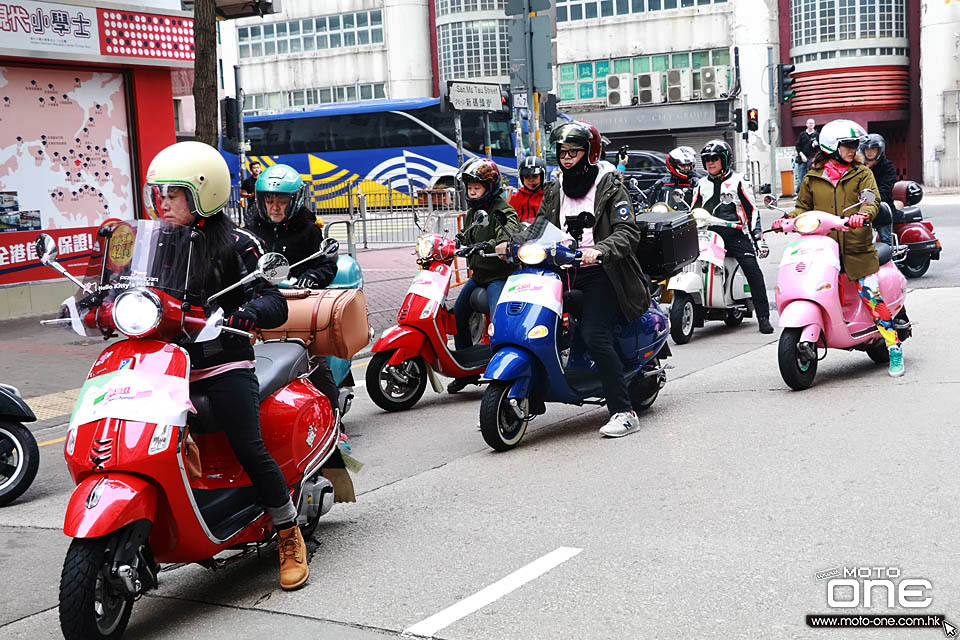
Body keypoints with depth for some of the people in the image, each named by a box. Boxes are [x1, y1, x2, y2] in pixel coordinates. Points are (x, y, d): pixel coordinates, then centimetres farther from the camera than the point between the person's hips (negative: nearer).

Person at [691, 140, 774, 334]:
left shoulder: (737, 181, 8)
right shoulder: (702, 185, 18)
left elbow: (752, 209, 7)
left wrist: (758, 237, 0)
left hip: (737, 236, -3)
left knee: (753, 272, -16)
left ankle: (763, 318, -13)